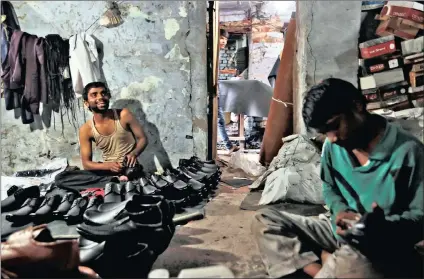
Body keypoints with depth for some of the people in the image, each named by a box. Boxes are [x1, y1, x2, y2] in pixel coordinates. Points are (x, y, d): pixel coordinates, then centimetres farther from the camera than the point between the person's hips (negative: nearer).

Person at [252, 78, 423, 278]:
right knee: (265, 220, -8)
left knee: (349, 261, -44)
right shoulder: (332, 147, 2)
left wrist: (381, 226, -33)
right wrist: (340, 211, -7)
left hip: (387, 244, -6)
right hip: (341, 231, 7)